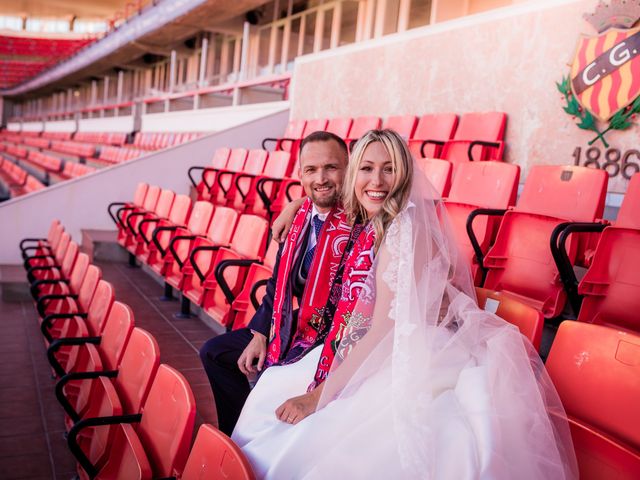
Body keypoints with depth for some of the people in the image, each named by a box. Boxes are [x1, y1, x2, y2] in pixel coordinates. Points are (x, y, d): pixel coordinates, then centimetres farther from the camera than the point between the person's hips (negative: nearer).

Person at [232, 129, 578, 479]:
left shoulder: (406, 226, -18)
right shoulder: (370, 226, 6)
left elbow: (384, 330, -20)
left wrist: (320, 396, -16)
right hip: (377, 359, 9)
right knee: (274, 390, 8)